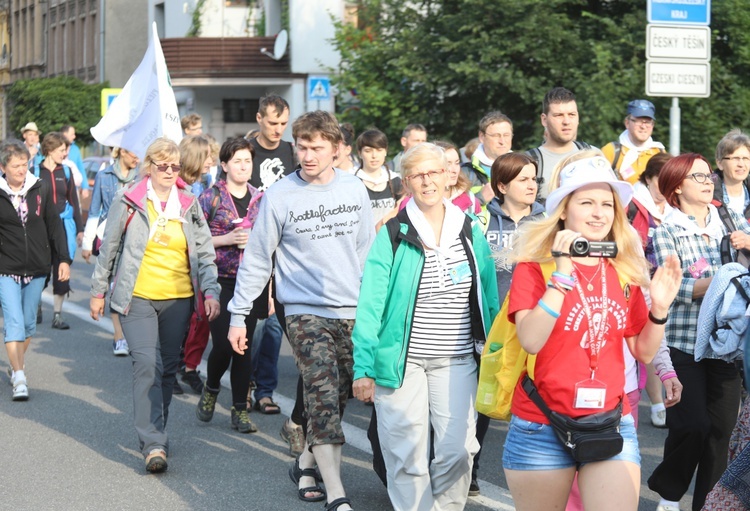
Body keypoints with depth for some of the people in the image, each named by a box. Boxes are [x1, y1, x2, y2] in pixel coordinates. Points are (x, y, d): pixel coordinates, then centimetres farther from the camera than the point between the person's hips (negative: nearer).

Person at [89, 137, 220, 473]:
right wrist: (98, 292, 8)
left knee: (168, 367, 9)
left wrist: (211, 291, -2)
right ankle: (153, 445, -17)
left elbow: (204, 253, 10)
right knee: (147, 365, -15)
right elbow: (109, 248, 7)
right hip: (137, 298, -3)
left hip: (178, 298, 4)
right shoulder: (128, 201, 0)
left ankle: (154, 431, 26)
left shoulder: (189, 205, 8)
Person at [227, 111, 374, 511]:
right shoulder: (279, 196, -6)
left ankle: (306, 464, 32)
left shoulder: (355, 190, 4)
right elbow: (256, 260, -2)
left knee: (336, 399, 10)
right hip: (305, 312, -4)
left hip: (352, 312, 4)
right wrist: (238, 315, -3)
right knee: (324, 401, -12)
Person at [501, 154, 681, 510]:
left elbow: (643, 351, 11)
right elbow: (531, 341, -21)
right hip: (541, 429, -3)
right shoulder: (534, 265, -7)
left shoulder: (625, 271, 5)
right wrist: (563, 274, -25)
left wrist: (659, 308, -7)